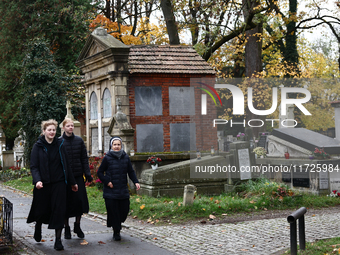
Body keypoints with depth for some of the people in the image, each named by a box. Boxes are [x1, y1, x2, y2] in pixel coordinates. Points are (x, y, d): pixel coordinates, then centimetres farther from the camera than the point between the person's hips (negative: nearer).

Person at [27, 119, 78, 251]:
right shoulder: (38, 146, -2)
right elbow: (34, 166, -6)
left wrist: (72, 182, 14)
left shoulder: (60, 145, 5)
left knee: (59, 210, -5)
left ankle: (58, 240, 1)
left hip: (58, 183, 1)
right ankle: (38, 226, 42)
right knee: (42, 209, 8)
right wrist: (37, 180, -24)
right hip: (43, 184, -1)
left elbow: (65, 165, 11)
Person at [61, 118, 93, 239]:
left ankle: (77, 226, 20)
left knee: (80, 200, 1)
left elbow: (84, 158, 8)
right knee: (66, 203, 3)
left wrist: (87, 173, 1)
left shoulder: (79, 140, 7)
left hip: (78, 176, 2)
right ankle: (67, 228, 17)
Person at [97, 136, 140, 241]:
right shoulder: (107, 158, -3)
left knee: (125, 209, 4)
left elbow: (131, 171, 13)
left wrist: (136, 182, -1)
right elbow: (100, 172, 3)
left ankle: (117, 225, 31)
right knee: (113, 211, -3)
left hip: (123, 190, 4)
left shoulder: (125, 157, 7)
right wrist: (107, 182, -8)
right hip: (110, 191, -3)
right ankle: (116, 232, 10)